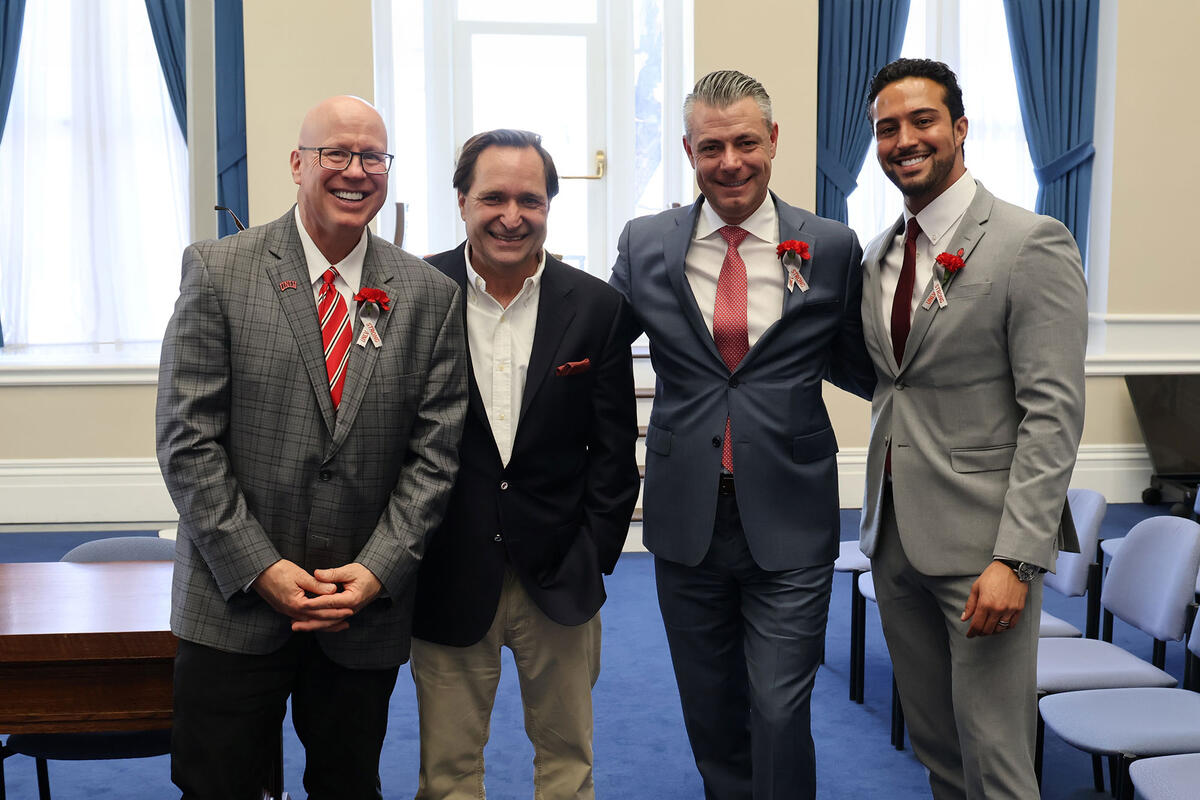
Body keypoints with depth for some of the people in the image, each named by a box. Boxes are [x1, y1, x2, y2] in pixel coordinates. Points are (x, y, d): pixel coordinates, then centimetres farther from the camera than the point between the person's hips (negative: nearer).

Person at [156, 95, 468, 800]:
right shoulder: (218, 271, -4)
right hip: (234, 603, -1)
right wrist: (259, 567, -12)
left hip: (368, 607, 2)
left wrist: (379, 569, -9)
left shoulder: (433, 296, 0)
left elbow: (434, 452, 0)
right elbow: (187, 439, -7)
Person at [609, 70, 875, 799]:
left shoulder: (832, 248, -2)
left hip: (790, 522, -2)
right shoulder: (645, 245, 0)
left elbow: (856, 367, 8)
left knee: (780, 711, 0)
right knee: (710, 711, 18)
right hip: (686, 517, 2)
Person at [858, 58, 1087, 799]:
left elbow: (1054, 413, -15)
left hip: (981, 540, -6)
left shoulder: (1032, 243, -10)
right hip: (896, 535, 7)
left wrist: (1015, 558, -20)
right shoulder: (880, 253, 12)